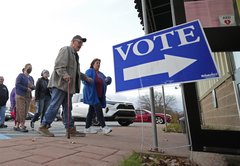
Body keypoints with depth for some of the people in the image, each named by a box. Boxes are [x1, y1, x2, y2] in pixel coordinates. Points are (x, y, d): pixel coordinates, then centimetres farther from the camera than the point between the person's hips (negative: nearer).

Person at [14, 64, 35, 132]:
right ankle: (22, 126, -8)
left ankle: (17, 126, 12)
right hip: (20, 96, -6)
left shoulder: (31, 78, 18)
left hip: (28, 97, 6)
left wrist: (33, 87, -5)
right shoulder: (20, 76, 0)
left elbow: (33, 86, 19)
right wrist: (26, 89, -16)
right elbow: (17, 85, -11)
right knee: (21, 111, -10)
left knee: (25, 112, 3)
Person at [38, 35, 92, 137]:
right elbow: (58, 66, -14)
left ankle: (70, 129, 11)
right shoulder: (65, 50, -2)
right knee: (54, 106, -9)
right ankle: (43, 127, 1)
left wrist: (86, 78, 39)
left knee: (67, 108, 8)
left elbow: (76, 71, 37)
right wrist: (64, 75, -29)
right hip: (60, 84, -10)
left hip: (68, 85, 10)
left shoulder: (75, 55, 28)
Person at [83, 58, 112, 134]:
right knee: (98, 109, -16)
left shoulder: (101, 74, 19)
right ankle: (104, 127, -18)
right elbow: (85, 81, -10)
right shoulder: (89, 71, -1)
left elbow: (106, 81, 14)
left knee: (92, 110, 8)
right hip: (92, 94, -7)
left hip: (99, 95, 7)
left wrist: (108, 80, -9)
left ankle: (87, 128, 13)